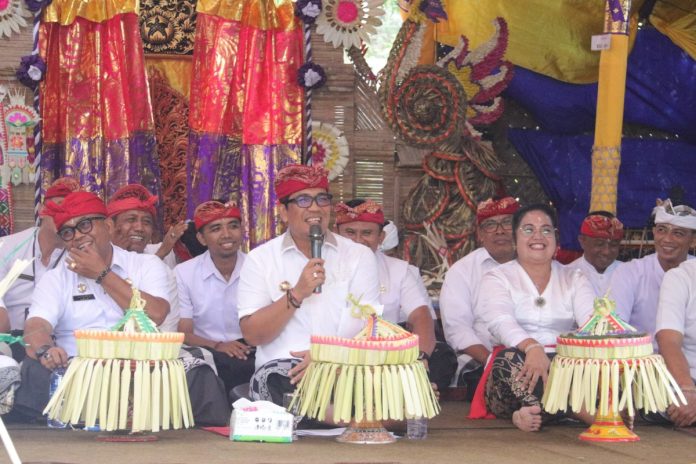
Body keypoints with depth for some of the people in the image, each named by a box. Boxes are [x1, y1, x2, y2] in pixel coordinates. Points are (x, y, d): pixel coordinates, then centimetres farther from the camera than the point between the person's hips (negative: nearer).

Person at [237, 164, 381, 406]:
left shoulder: (360, 256, 12)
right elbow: (251, 334, 0)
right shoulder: (260, 259, 10)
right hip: (281, 367, 0)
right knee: (275, 379, -36)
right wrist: (297, 294, -13)